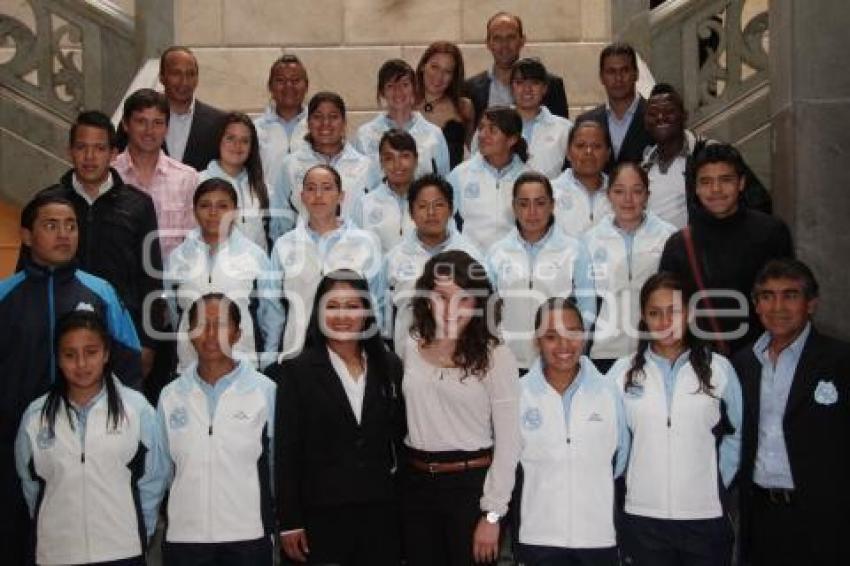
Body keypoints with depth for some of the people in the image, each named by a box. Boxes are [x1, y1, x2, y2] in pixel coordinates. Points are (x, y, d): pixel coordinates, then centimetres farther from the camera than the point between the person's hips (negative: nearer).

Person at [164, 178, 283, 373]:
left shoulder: (255, 255, 1)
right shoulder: (177, 257, 6)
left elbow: (272, 314, 5)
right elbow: (171, 313, 13)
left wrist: (267, 364, 3)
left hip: (243, 365, -1)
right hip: (190, 366, 2)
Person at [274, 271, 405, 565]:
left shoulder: (390, 366, 7)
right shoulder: (297, 370, -2)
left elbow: (401, 436, 12)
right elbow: (287, 451, -4)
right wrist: (289, 521, -7)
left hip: (382, 511, 3)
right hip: (322, 515, -3)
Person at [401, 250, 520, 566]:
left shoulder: (495, 356, -8)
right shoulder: (412, 345, 5)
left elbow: (508, 442, -9)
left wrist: (492, 514, -11)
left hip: (471, 484, -4)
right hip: (417, 484, 4)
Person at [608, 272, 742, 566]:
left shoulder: (718, 368, 2)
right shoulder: (623, 371, 2)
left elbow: (736, 436, 10)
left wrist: (717, 484, 7)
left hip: (706, 516, 0)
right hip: (643, 517, 0)